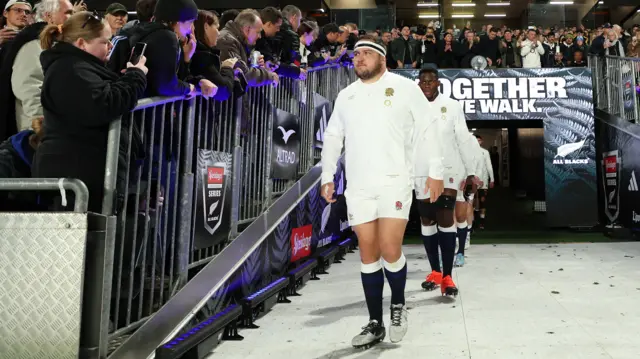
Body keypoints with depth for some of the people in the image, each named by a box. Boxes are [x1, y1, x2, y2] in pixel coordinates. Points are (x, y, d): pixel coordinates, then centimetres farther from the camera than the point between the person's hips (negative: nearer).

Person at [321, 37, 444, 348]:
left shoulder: (405, 88, 1)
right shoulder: (345, 96, 13)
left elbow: (428, 129, 2)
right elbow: (332, 137, 19)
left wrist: (435, 171, -2)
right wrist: (327, 177, 12)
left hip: (394, 182, -4)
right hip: (358, 187, 4)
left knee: (389, 250, -12)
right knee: (368, 254, 5)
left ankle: (398, 304, 18)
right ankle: (375, 324, 17)